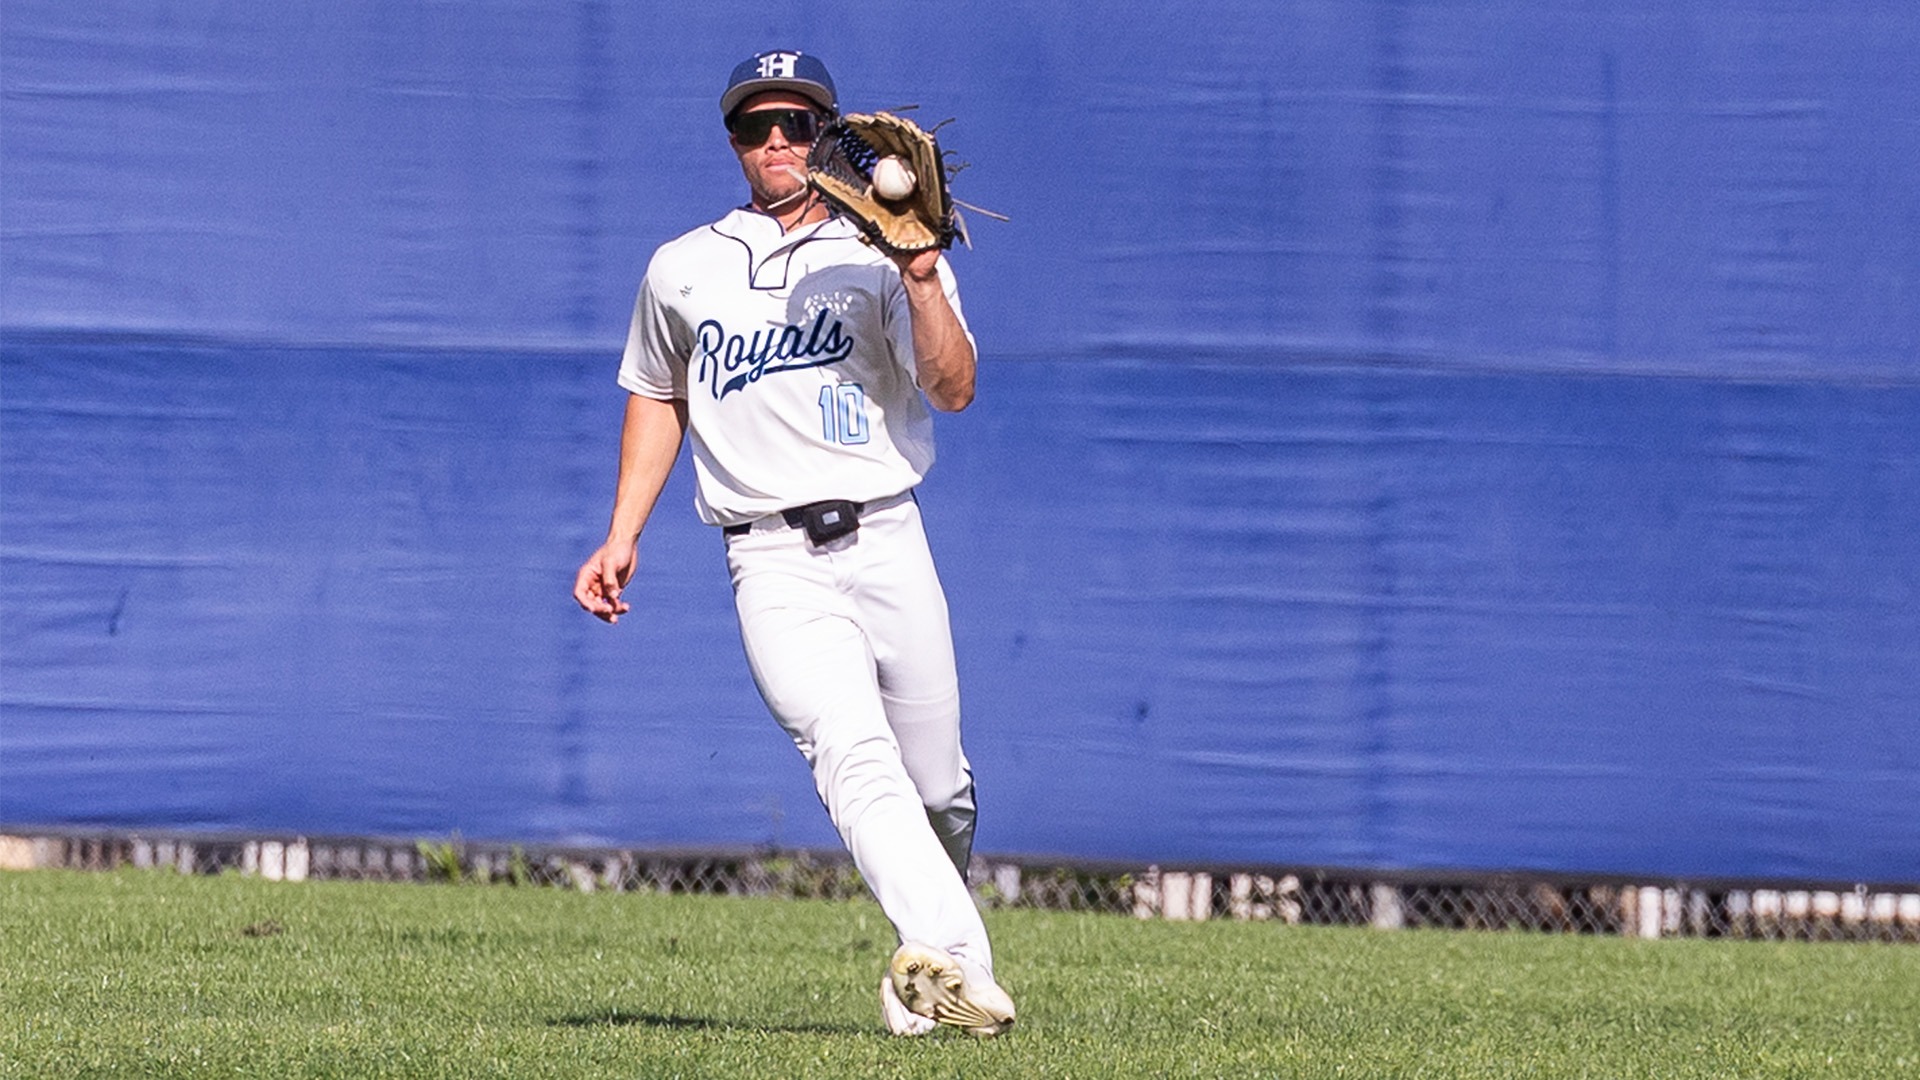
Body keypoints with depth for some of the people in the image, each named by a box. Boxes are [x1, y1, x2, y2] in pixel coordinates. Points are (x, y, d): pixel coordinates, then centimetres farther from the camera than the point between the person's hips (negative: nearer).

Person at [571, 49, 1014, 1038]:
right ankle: (946, 955, -42)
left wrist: (920, 278, -20)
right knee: (852, 753, -25)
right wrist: (622, 537, 21)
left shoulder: (883, 260, 7)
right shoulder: (682, 271, 14)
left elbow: (954, 390, -7)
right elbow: (658, 397, 29)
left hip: (887, 547, 1)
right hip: (773, 565, -1)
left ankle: (923, 978, 28)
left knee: (938, 794, 3)